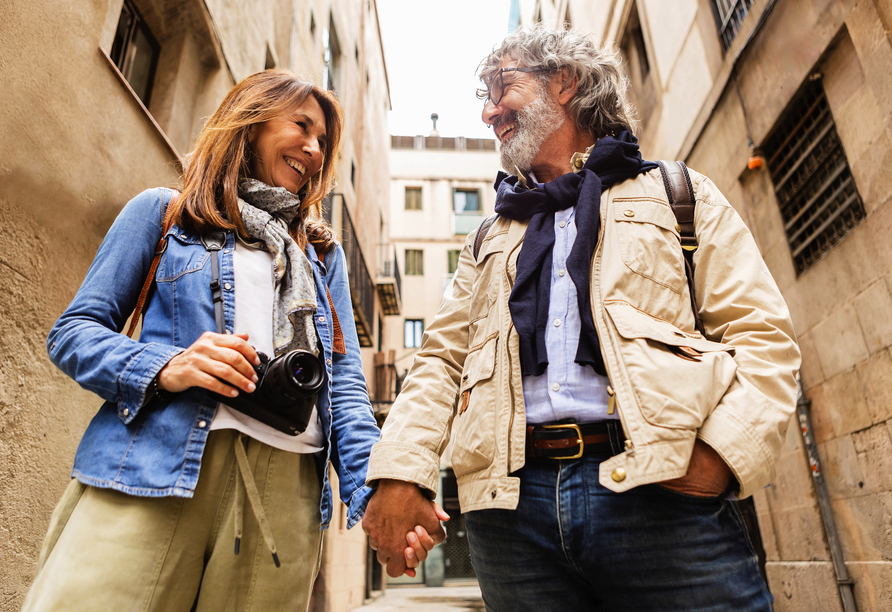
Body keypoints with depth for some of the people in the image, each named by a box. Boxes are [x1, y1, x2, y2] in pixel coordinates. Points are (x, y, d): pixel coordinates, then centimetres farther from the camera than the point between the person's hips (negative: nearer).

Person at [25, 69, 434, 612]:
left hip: (286, 490, 2)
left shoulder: (324, 251, 20)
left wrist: (375, 488, -5)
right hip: (151, 471, -1)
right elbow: (74, 330, 9)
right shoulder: (164, 213, 13)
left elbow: (344, 382, 11)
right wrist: (164, 367, -12)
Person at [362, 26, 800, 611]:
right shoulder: (489, 243, 22)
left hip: (661, 494, -2)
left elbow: (763, 339, 3)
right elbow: (441, 360, 13)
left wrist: (719, 456, -14)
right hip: (513, 506, 3)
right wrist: (401, 472, -2)